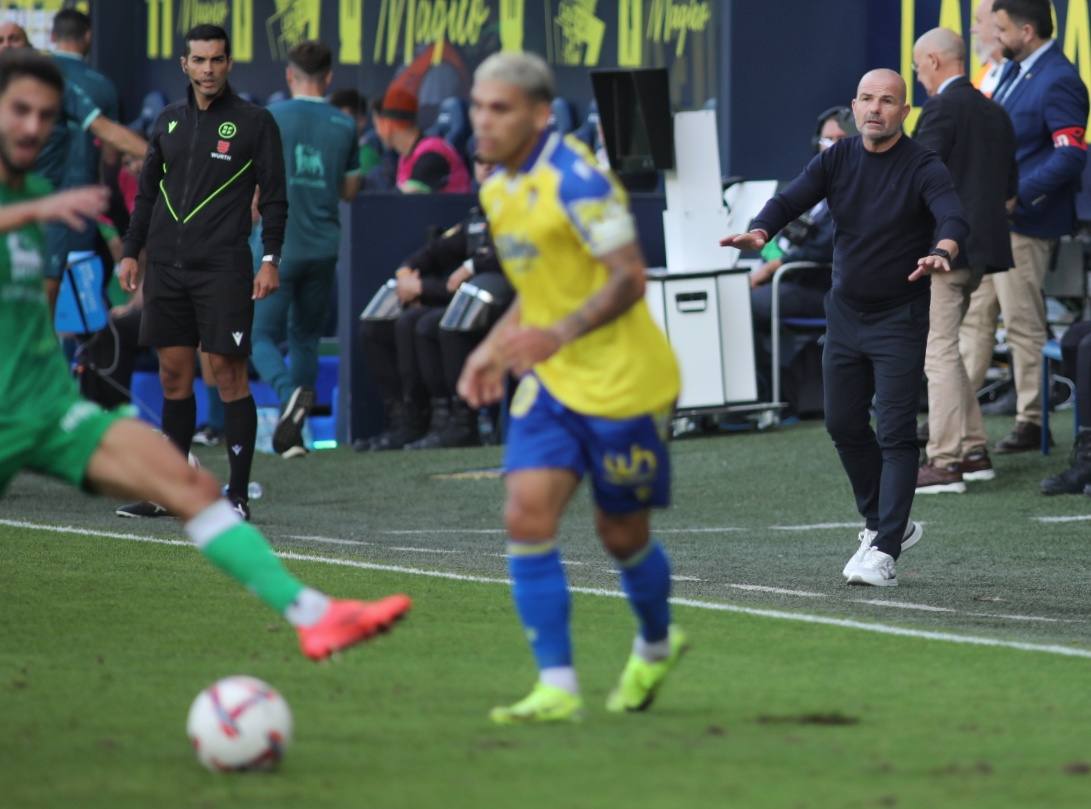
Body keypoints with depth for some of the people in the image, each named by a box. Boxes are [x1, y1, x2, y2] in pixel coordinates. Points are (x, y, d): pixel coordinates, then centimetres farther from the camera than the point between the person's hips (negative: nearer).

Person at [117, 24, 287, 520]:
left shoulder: (254, 122, -1)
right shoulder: (169, 121, 13)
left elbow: (274, 196, -2)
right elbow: (147, 192, 19)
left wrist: (270, 260, -10)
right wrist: (131, 251, 14)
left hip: (223, 269, -5)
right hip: (166, 267, 5)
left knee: (228, 374, -6)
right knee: (174, 376, 7)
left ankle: (238, 494, -3)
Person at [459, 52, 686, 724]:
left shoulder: (575, 179, -20)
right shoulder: (500, 188, 7)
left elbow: (628, 278, -24)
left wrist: (557, 335, -35)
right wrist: (497, 348, 10)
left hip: (623, 383, -7)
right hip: (553, 384, 7)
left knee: (622, 532, 7)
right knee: (527, 513, -10)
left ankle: (657, 644, 38)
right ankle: (557, 688, -8)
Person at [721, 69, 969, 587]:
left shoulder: (923, 168, -13)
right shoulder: (837, 160, 1)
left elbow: (953, 217, -29)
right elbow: (791, 200, -11)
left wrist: (942, 251, -52)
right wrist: (760, 232, -33)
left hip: (901, 317, -6)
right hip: (845, 311, 6)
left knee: (895, 433, -10)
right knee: (843, 424, 12)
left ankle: (883, 552, -10)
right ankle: (885, 524, 31)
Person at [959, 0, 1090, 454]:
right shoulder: (1014, 71, 12)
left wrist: (1015, 196, -24)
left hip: (1024, 222, -9)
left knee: (1023, 323, -1)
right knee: (973, 315, 12)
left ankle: (1032, 422, 8)